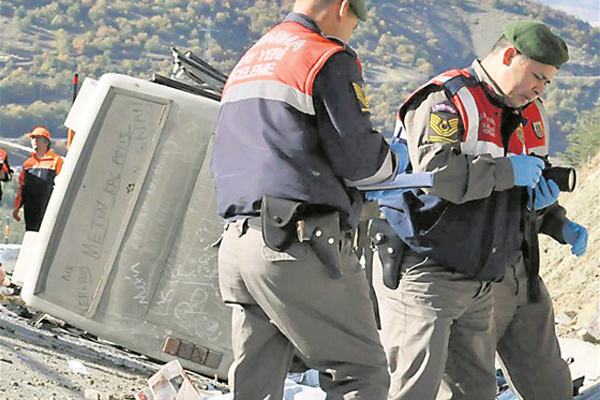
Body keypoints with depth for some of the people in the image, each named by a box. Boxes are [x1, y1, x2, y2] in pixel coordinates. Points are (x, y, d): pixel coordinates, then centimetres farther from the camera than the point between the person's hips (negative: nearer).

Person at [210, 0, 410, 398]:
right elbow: (355, 155, -9)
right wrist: (394, 160, 13)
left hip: (237, 243, 8)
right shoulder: (330, 59, -2)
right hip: (299, 247, -8)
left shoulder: (246, 64, 25)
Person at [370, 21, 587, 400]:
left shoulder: (527, 118, 14)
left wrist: (558, 224, 3)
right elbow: (438, 172, -29)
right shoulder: (445, 100, -13)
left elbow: (531, 186, 25)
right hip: (422, 277, -9)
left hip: (479, 283, 9)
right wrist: (509, 170, -21)